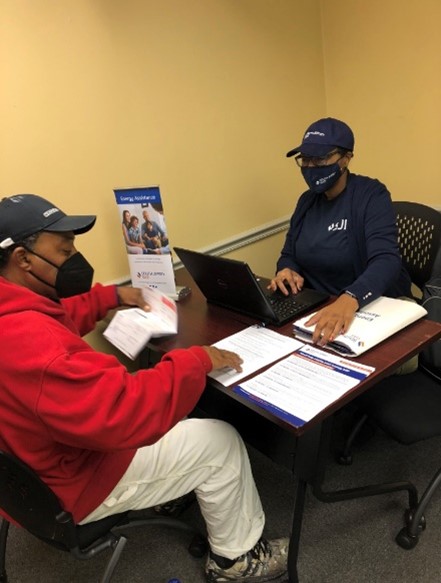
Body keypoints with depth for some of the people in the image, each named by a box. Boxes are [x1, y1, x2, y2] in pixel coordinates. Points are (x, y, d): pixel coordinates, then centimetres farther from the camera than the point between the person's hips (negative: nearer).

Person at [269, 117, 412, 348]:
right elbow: (289, 255, 10)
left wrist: (349, 300, -46)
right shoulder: (307, 201, 6)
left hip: (378, 307, -5)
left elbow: (386, 261, -27)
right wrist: (287, 271, -15)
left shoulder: (371, 195, -13)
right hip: (322, 306, 6)